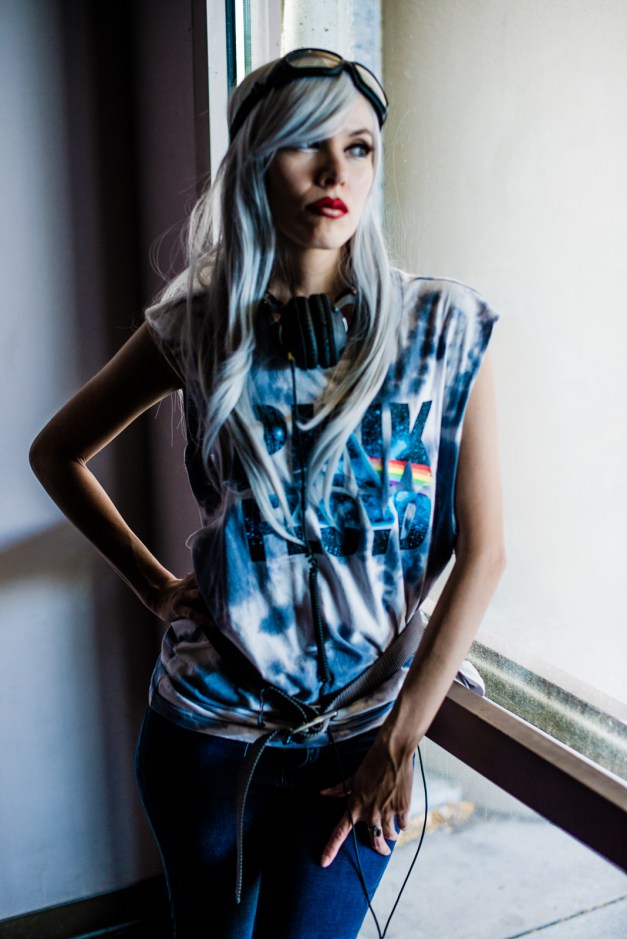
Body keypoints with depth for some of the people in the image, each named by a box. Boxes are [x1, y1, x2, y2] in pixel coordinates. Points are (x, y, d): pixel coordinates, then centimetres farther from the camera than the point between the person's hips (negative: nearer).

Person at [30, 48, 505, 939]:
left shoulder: (440, 327, -8)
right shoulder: (198, 325, -4)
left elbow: (481, 552, -8)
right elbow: (56, 452, 11)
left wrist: (402, 742, -9)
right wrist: (153, 582, 4)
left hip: (357, 734, -1)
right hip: (204, 723, 2)